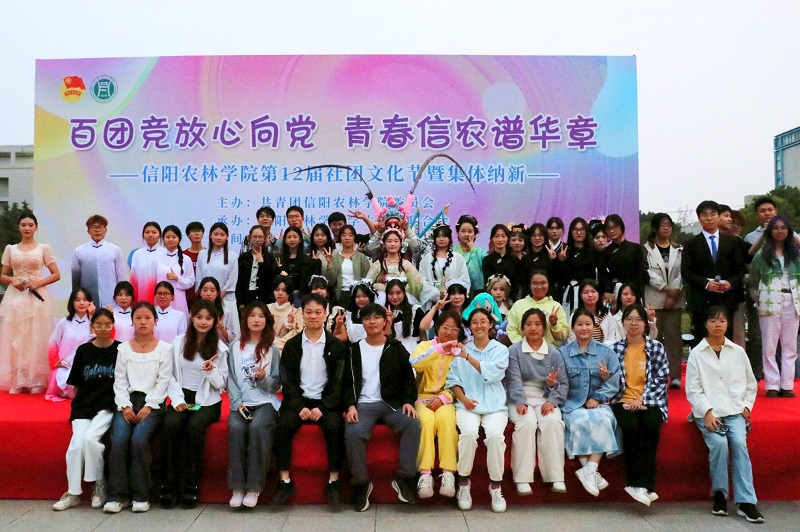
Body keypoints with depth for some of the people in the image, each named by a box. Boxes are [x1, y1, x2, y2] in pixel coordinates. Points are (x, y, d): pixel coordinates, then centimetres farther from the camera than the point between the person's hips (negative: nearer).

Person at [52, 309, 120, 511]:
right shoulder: (83, 351, 8)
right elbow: (76, 384, 15)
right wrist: (79, 404, 4)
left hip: (108, 406, -3)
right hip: (83, 407, 3)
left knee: (90, 437, -25)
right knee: (76, 443, -17)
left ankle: (100, 485, -4)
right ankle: (73, 493, 1)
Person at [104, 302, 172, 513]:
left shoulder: (164, 349, 5)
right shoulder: (124, 348, 13)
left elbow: (163, 381, -1)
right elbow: (120, 381, 8)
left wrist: (148, 406, -12)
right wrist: (125, 406, -6)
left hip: (153, 403, -2)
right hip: (128, 402, 3)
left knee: (139, 438, -26)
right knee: (119, 440, -23)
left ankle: (141, 495, -14)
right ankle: (117, 495, -13)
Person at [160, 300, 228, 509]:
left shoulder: (220, 348, 4)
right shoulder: (178, 342, 8)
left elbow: (222, 384, 2)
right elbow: (170, 375, 6)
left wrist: (212, 371, -18)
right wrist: (177, 399, -9)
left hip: (207, 401, -1)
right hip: (181, 397, 2)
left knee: (195, 426, -32)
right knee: (170, 425, -29)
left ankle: (191, 485, -21)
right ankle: (169, 484, -20)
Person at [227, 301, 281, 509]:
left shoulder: (272, 349, 11)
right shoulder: (235, 347, 14)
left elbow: (276, 384, 8)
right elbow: (231, 379, 6)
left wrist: (263, 378, -13)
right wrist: (238, 403, -8)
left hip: (265, 402, -1)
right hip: (241, 404, 1)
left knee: (257, 427, -32)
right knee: (236, 427, -30)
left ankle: (254, 487, -25)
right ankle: (237, 487, -22)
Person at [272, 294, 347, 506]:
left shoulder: (336, 346, 4)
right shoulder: (291, 345, 8)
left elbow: (339, 382, -1)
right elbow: (287, 381, 3)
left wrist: (322, 408, -14)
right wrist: (300, 407, -12)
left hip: (326, 401, -1)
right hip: (298, 400, 1)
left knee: (335, 427, -30)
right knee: (283, 426, -27)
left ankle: (333, 482, -19)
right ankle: (285, 481, -16)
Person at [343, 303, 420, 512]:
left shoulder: (397, 348, 13)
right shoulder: (354, 350, 12)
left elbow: (408, 378, 9)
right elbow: (347, 382, 8)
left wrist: (408, 401, -8)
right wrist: (350, 405, -10)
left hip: (392, 403, 1)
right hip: (363, 404, -1)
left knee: (413, 424, -30)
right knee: (353, 433, -32)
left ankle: (404, 479, -19)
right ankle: (361, 484, -14)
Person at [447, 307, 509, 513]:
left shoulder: (501, 349, 9)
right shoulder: (461, 349, 13)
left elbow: (492, 373, -10)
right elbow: (453, 380, 9)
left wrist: (468, 356, -19)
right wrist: (463, 399, -8)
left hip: (494, 406, 0)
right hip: (467, 405, 0)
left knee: (495, 435, -30)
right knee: (469, 433, -31)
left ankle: (496, 486, -11)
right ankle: (463, 483, -11)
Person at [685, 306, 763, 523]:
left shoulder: (738, 352, 13)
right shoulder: (696, 354, 5)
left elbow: (751, 384, 21)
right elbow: (692, 390, 0)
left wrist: (747, 406, 5)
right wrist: (707, 412, -13)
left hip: (735, 412, 2)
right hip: (708, 413, -2)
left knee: (739, 443, -24)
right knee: (719, 443, -26)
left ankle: (746, 502, -21)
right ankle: (719, 494, -8)